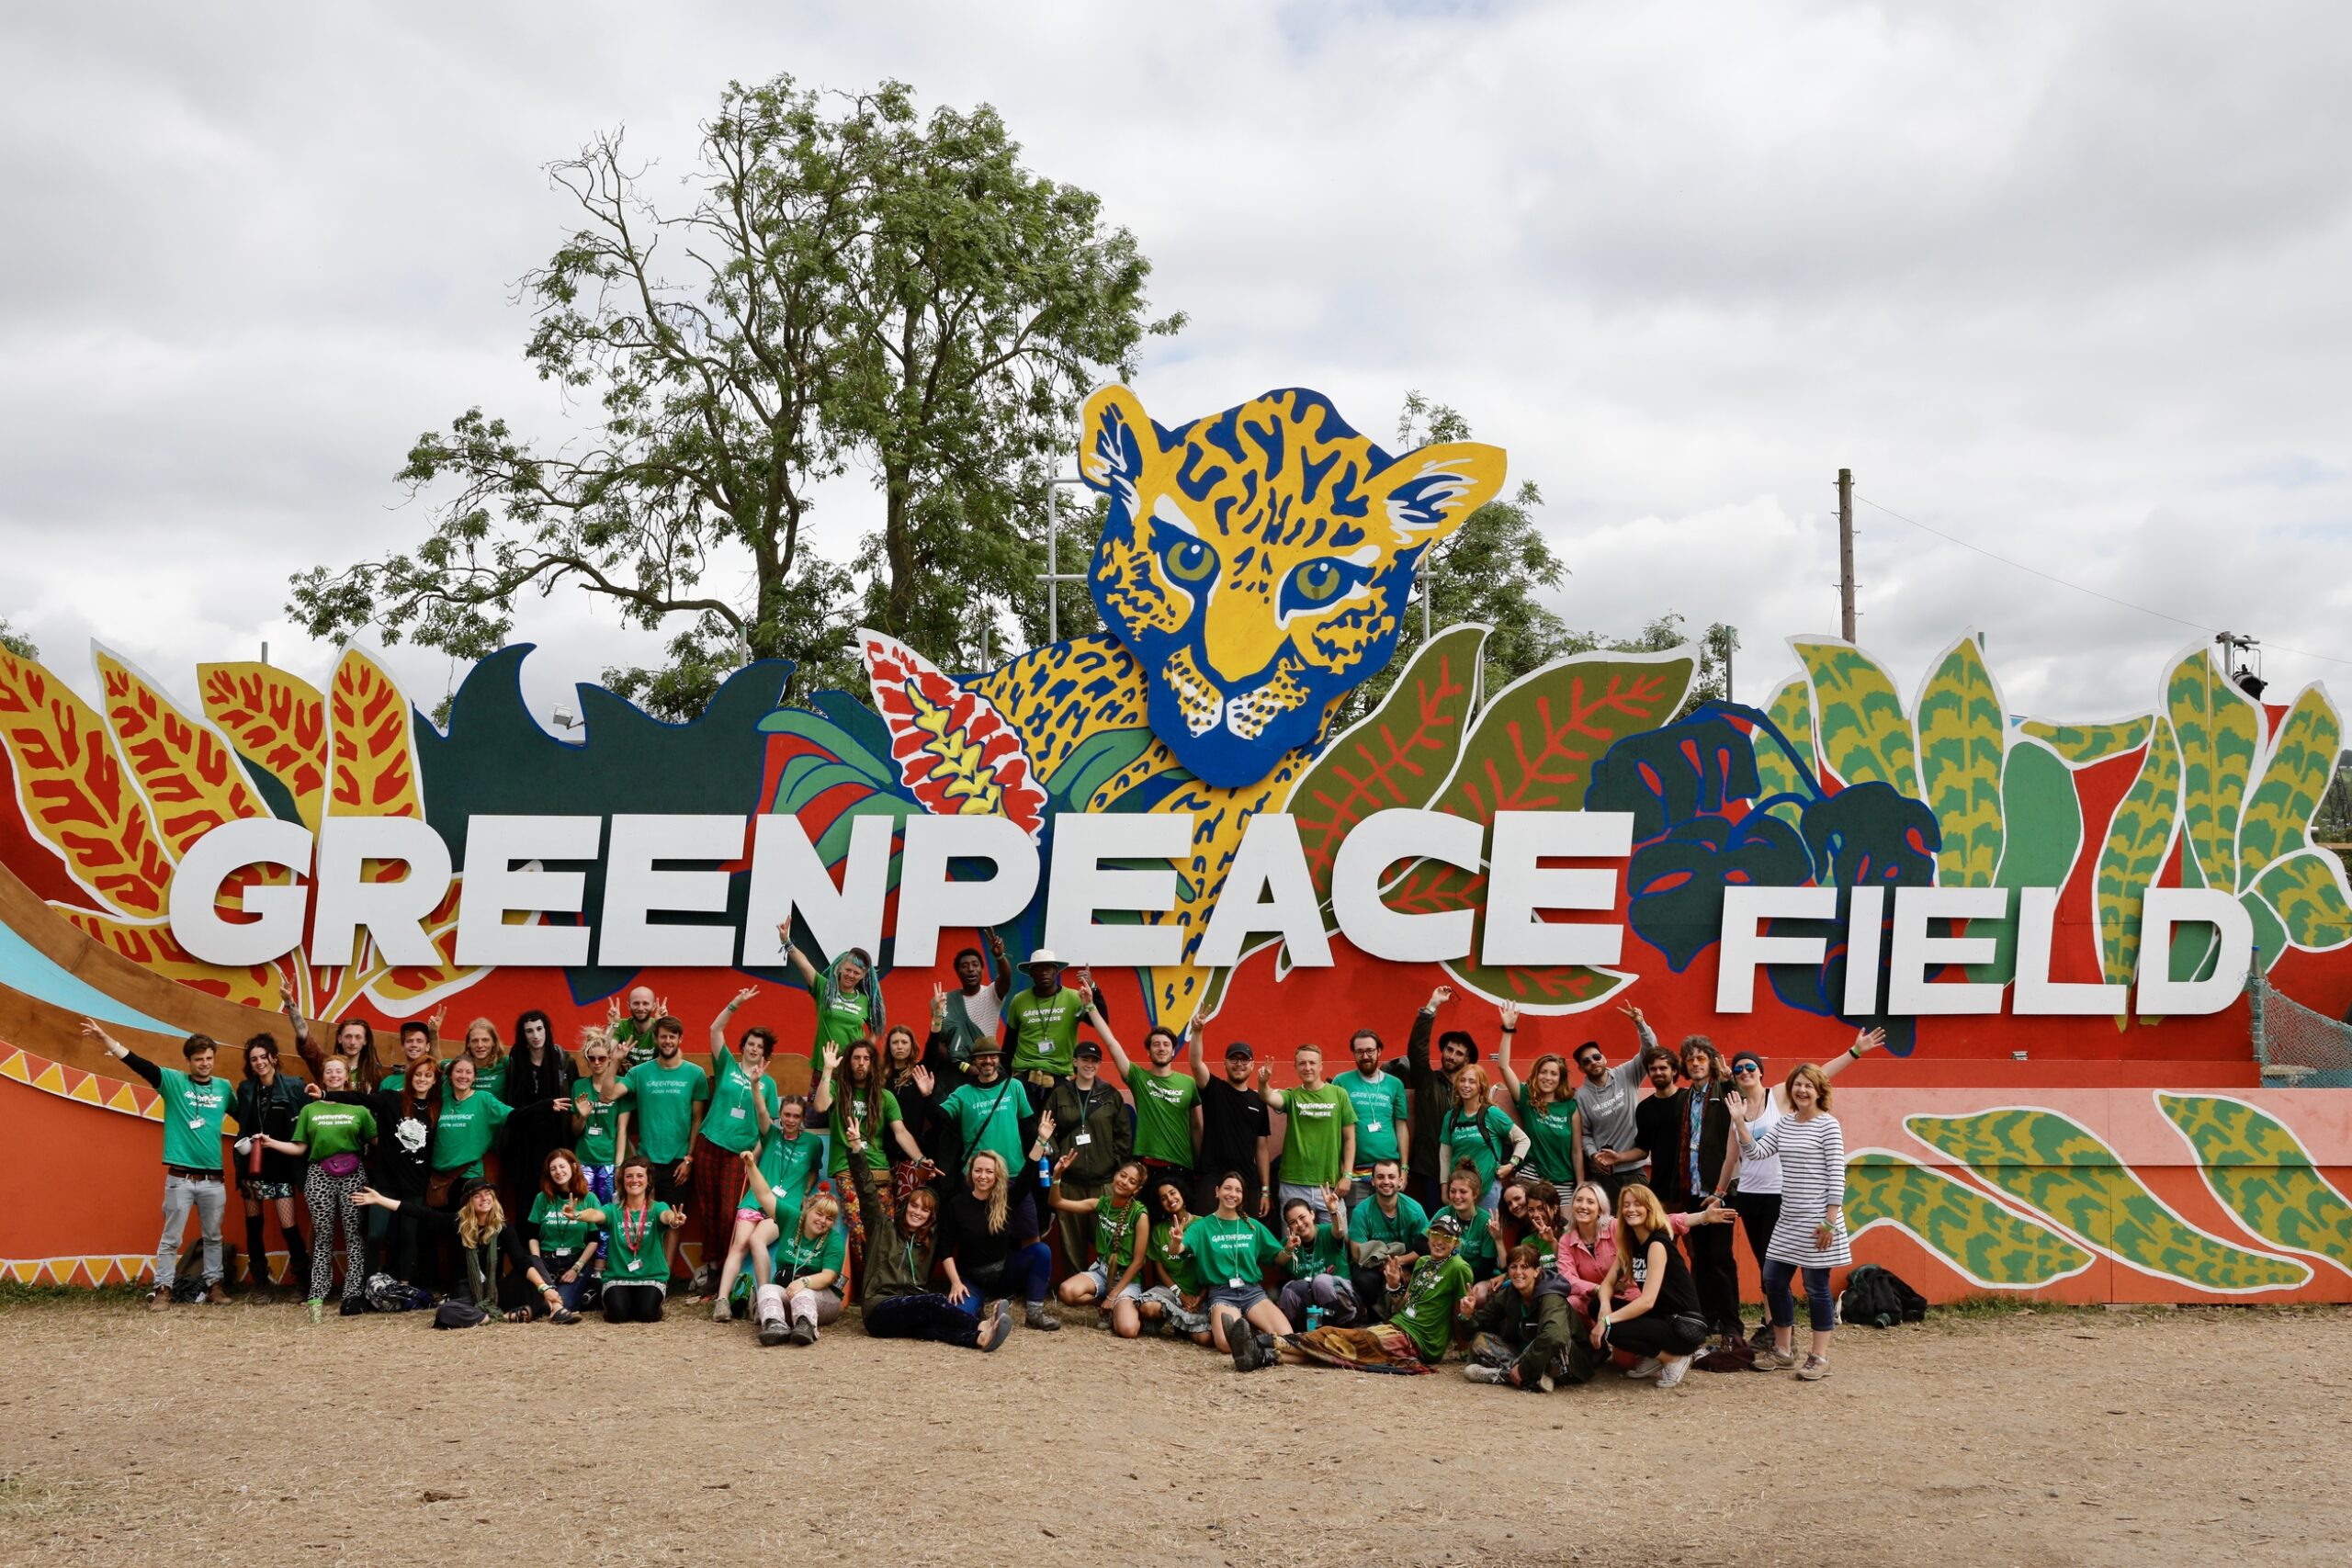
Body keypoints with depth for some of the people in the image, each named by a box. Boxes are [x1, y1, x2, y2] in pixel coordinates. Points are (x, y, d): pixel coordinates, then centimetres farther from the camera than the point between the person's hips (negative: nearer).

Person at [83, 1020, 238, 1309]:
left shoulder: (223, 1087, 6)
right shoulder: (174, 1081, -2)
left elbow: (242, 1116, 22)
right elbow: (139, 1064, -12)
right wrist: (105, 1039, -21)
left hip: (213, 1179, 3)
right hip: (180, 1177, -2)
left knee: (213, 1237, 13)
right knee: (171, 1238, 3)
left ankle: (214, 1285, 22)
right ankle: (163, 1290, 11)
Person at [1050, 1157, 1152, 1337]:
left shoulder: (1140, 1214, -15)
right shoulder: (1101, 1203, -2)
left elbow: (1138, 1261, -13)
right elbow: (1056, 1202, -2)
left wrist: (1112, 1297, -14)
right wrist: (1057, 1175, -21)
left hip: (1127, 1277, -4)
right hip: (1101, 1270, 4)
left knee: (1127, 1330, -30)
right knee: (1066, 1291, -28)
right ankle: (1110, 1307, 1)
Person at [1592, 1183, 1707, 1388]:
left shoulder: (1658, 1243, -17)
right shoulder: (1630, 1242, 9)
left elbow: (1647, 1300, -25)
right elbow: (1608, 1283, 5)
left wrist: (1607, 1322, -25)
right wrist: (1604, 1307, -17)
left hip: (1685, 1325, -9)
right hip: (1661, 1317, 9)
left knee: (1613, 1331, -25)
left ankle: (1674, 1358, -4)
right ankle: (1655, 1358, 8)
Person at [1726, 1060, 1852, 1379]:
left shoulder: (1828, 1125, -8)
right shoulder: (1785, 1124, 11)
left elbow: (1837, 1174, -11)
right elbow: (1755, 1150, 6)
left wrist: (1831, 1220, -16)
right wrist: (1739, 1120, -5)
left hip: (1817, 1219, -7)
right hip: (1788, 1219, 7)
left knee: (1816, 1287, -1)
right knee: (1773, 1281, 8)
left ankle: (1819, 1358, 10)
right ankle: (1783, 1352, 21)